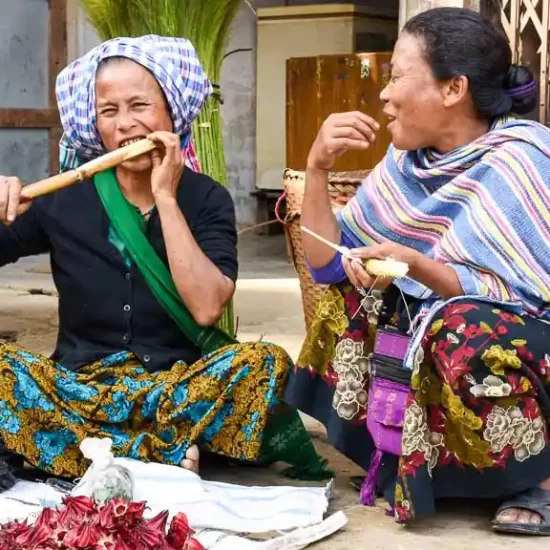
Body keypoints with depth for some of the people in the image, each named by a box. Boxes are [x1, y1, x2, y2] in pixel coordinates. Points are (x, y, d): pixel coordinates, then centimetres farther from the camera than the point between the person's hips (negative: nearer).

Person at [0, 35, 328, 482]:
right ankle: (166, 458, -26)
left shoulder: (207, 199, 0)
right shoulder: (67, 198, 2)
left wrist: (166, 199, -14)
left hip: (177, 388, -1)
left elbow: (207, 307, -14)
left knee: (265, 363, -29)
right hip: (78, 387, 1)